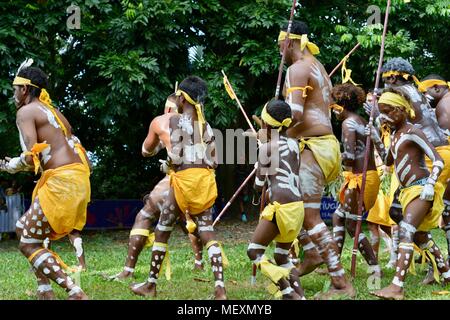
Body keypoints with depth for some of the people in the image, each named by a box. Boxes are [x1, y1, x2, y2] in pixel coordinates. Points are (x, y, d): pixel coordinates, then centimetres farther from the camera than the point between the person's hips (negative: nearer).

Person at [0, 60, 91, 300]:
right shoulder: (55, 112, 25)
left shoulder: (26, 112, -1)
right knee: (23, 228, 20)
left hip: (61, 181, -9)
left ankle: (75, 293, -14)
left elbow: (31, 158, -13)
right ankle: (45, 291, 13)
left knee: (28, 243, -1)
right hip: (79, 178, 9)